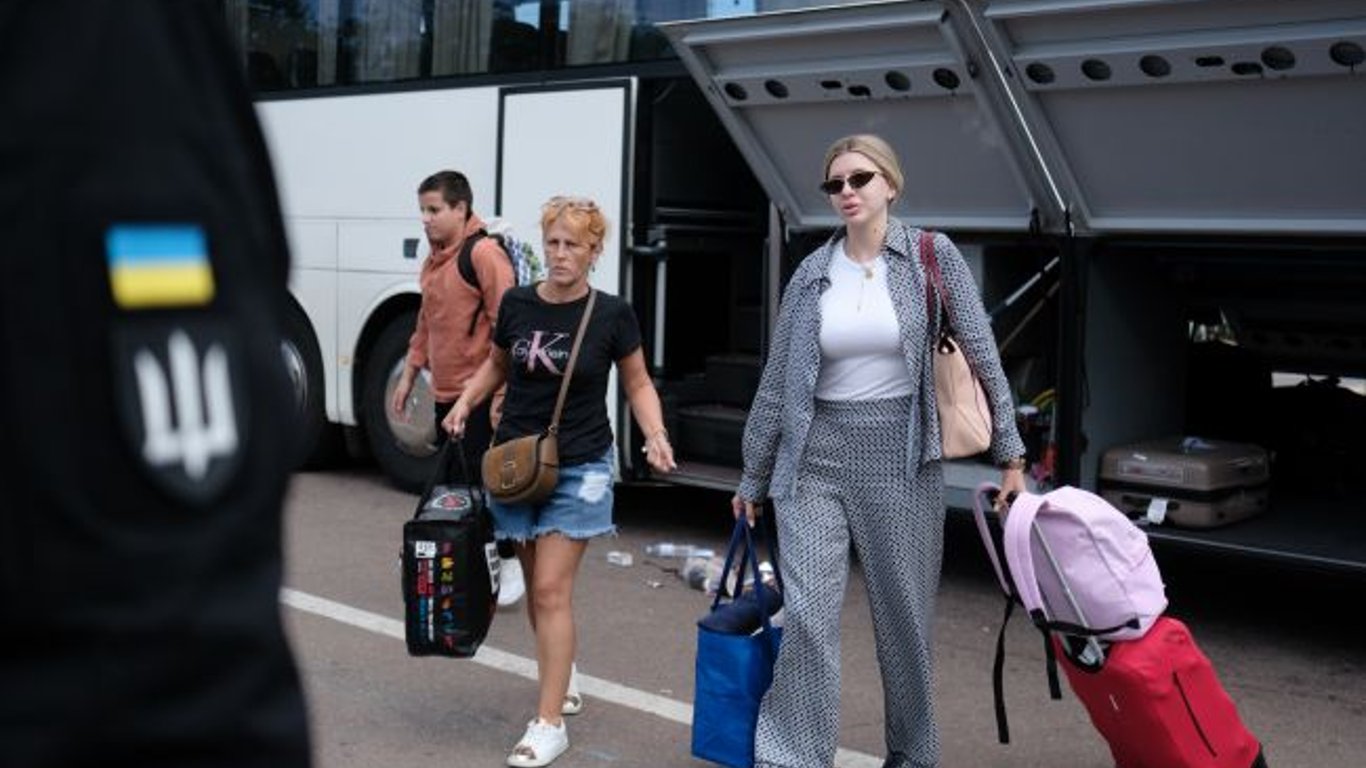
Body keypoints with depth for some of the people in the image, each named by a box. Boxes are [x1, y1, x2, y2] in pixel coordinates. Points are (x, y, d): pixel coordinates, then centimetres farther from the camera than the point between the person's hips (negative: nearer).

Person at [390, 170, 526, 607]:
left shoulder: (484, 253, -14)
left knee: (483, 481, -3)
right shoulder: (435, 259, 14)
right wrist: (408, 377, 22)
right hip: (444, 392, 9)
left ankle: (509, 565, 11)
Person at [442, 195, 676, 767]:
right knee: (536, 585, 14)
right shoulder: (517, 304, -1)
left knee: (551, 590, -10)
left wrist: (655, 434, -12)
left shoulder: (612, 315, -9)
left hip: (579, 468, -4)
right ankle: (562, 670, 40)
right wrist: (466, 401, 2)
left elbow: (637, 383, 3)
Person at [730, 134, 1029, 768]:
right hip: (816, 457, 2)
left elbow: (983, 359, 0)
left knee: (905, 617, 8)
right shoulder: (812, 272, 5)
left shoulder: (934, 258, -1)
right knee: (807, 615, -5)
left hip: (902, 458, -1)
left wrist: (1010, 454, -4)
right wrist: (753, 477, 14)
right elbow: (778, 382, 10)